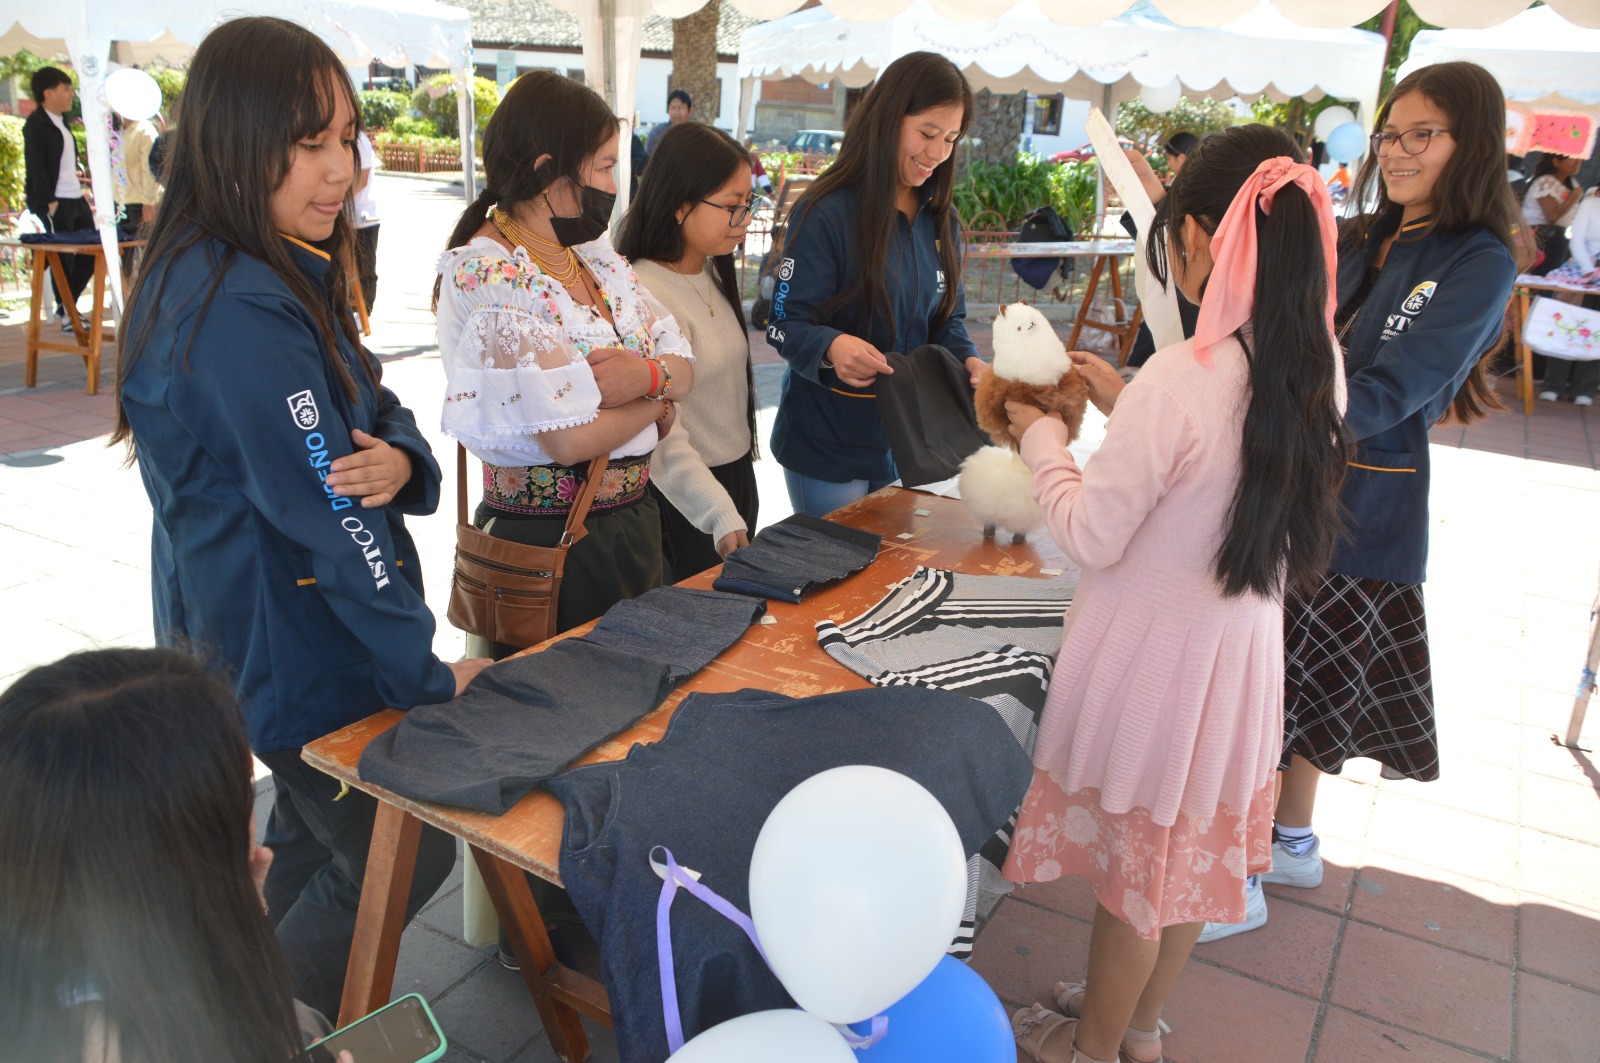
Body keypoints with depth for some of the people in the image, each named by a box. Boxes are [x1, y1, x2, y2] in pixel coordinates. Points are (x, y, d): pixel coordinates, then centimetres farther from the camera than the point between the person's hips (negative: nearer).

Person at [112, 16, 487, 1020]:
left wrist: (398, 458, -19)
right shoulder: (240, 307, -26)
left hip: (279, 629, 10)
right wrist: (425, 674, -17)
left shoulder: (284, 277, 6)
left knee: (317, 843, 25)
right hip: (290, 649, -10)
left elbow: (377, 412, 6)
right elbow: (323, 509, -26)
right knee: (410, 857, 7)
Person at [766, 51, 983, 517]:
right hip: (828, 447, -6)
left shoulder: (941, 221, 5)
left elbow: (946, 317, 11)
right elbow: (786, 325, -16)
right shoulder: (826, 214, -16)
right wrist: (832, 347, -37)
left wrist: (968, 361, -10)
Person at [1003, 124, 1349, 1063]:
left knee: (1132, 860, 14)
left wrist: (1041, 436, -6)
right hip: (1245, 647, 7)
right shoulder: (1320, 364, -4)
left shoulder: (1181, 380, -28)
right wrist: (1126, 405, 11)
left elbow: (1092, 536, -20)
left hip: (1155, 658, -7)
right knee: (1193, 853, 23)